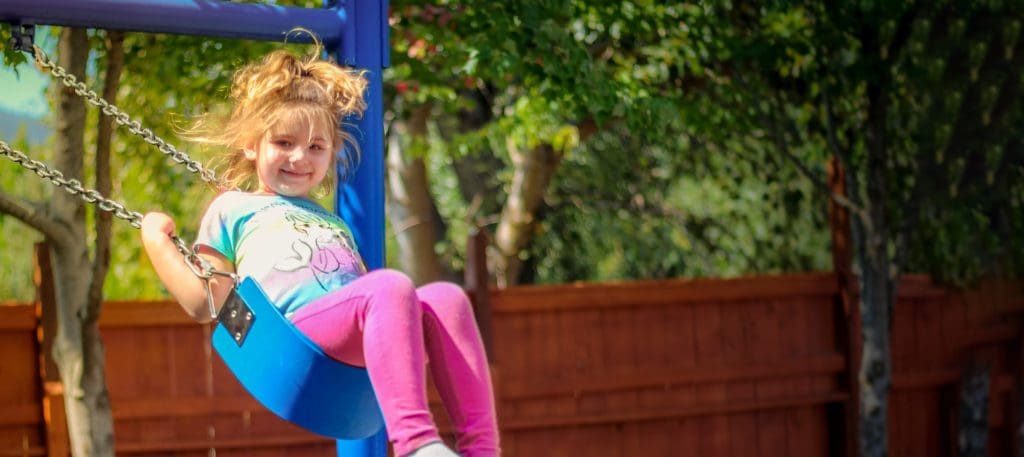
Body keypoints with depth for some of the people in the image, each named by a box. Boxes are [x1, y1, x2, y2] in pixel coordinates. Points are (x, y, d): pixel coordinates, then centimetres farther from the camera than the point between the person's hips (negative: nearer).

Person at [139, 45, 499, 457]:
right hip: (297, 325, -6)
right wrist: (156, 240, 13)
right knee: (391, 286, -35)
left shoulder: (332, 222, 40)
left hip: (357, 343, 6)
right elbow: (206, 303, 15)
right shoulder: (232, 208, 25)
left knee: (445, 297, -26)